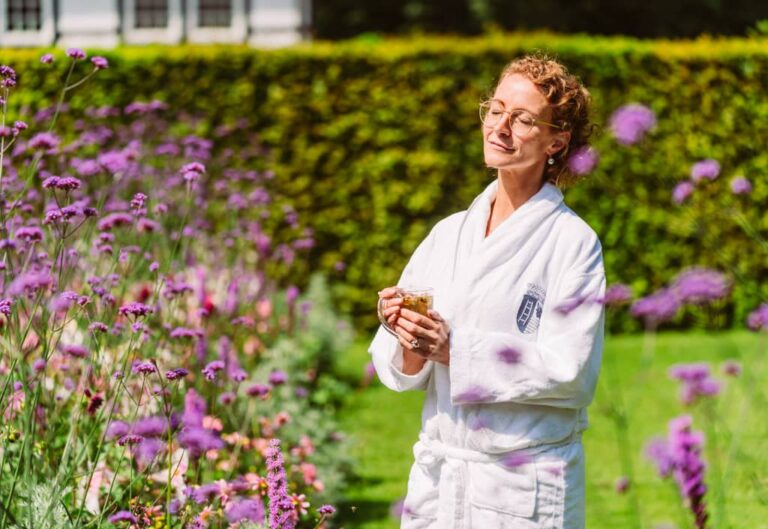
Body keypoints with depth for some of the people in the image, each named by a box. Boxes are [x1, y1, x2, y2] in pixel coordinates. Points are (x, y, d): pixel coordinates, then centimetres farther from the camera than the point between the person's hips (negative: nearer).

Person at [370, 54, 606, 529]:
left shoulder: (574, 242, -7)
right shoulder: (449, 233, 8)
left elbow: (569, 369, -16)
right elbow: (401, 370, 7)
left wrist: (457, 350, -21)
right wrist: (408, 341, -15)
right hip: (437, 475, 4)